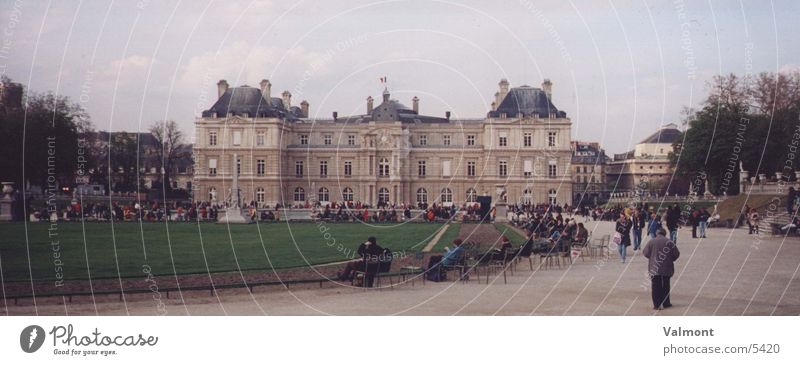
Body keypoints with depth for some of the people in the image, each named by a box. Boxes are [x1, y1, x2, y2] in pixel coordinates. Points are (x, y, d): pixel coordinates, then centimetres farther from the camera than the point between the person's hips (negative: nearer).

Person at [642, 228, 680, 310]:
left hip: (654, 269, 0)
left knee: (656, 286, 3)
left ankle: (657, 305, 0)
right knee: (666, 286, 13)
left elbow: (645, 253, -2)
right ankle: (666, 303, 19)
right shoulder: (669, 242, -4)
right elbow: (676, 254, -2)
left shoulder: (651, 242, -5)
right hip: (667, 269, 1)